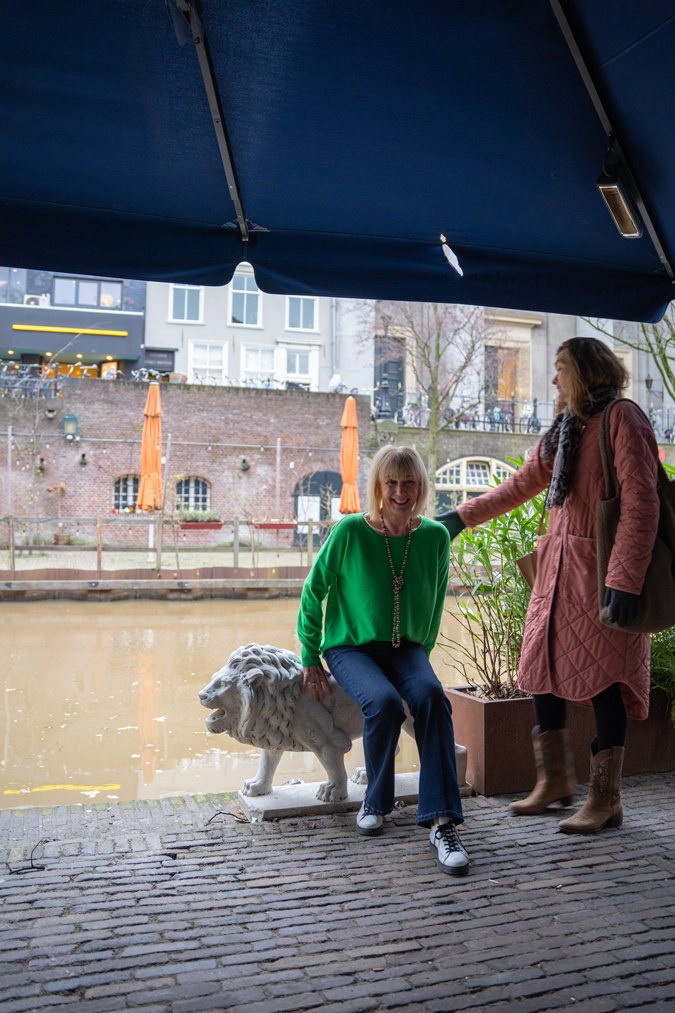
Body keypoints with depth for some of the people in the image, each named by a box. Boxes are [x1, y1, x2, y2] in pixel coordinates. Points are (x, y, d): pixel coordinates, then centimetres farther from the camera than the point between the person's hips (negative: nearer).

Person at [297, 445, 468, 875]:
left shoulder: (435, 536, -4)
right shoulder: (350, 532, -13)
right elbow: (313, 593, -2)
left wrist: (421, 657, 13)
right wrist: (311, 660, 0)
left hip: (406, 647, 2)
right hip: (351, 647, -2)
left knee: (431, 695, -30)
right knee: (384, 701, -32)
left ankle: (442, 823, -27)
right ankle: (376, 802, -3)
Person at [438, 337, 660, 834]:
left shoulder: (622, 419, -9)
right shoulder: (566, 427, 17)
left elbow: (641, 504, -16)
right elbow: (522, 484, 24)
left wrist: (625, 580, -22)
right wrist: (462, 516, 23)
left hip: (601, 569, -8)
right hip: (558, 566, 8)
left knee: (603, 680, -3)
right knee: (543, 668, 10)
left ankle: (607, 799, 10)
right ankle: (556, 779, 26)